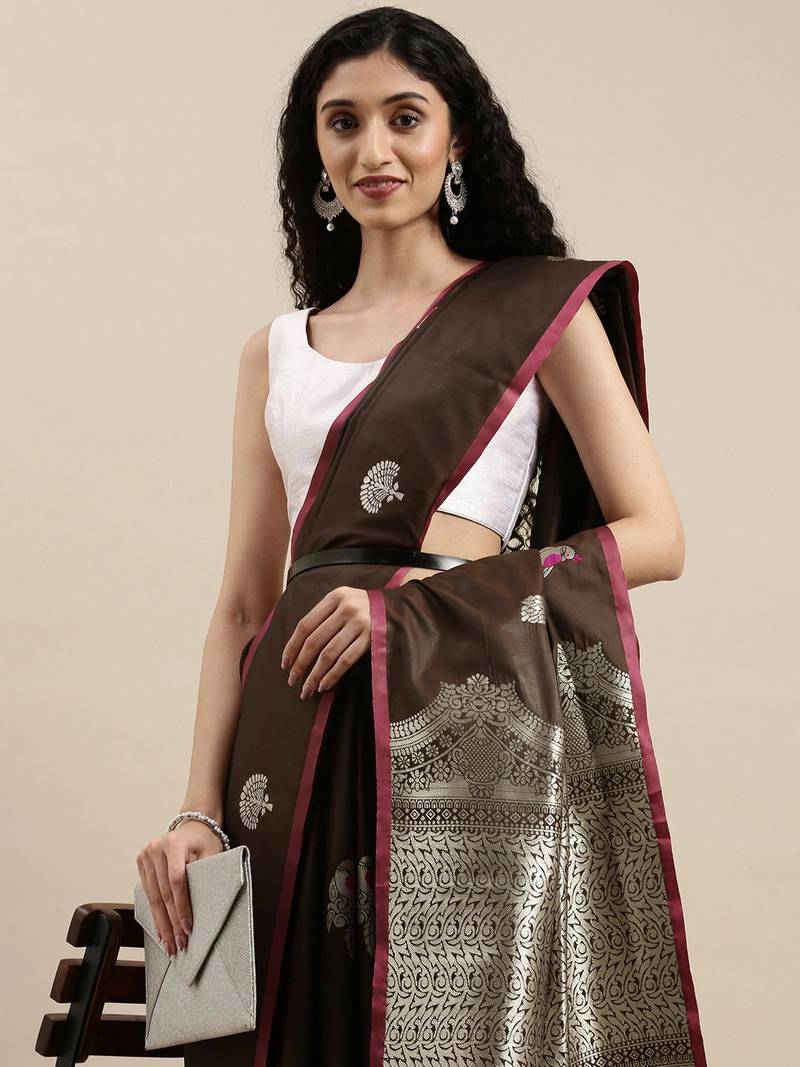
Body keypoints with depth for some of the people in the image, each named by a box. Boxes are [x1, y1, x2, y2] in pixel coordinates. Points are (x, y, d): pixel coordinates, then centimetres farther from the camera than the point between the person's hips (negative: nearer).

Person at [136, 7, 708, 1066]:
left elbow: (656, 536, -2)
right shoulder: (277, 352, 17)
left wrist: (418, 597, -11)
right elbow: (245, 600, 13)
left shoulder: (538, 309, 5)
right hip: (298, 738, 4)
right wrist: (200, 810, 1)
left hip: (467, 722, -4)